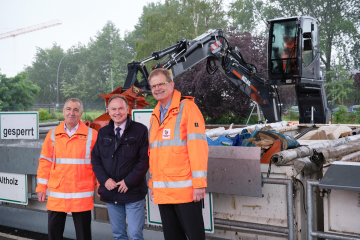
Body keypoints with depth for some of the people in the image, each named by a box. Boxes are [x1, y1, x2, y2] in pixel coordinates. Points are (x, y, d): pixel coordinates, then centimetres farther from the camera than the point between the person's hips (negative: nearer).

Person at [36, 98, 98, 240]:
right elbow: (45, 162, 8)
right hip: (56, 193, 3)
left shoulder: (92, 135, -1)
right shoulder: (53, 134, 6)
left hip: (82, 194, -2)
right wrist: (41, 187, 5)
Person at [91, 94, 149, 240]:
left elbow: (144, 159, -8)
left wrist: (129, 181, -13)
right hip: (110, 192, 4)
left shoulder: (140, 130, -4)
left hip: (133, 191, -4)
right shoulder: (103, 133, 10)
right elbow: (95, 158, 9)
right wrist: (104, 179, -5)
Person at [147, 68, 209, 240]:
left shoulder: (187, 107, -6)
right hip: (162, 191, 7)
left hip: (185, 188, -7)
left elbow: (197, 146, -13)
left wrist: (199, 183, -18)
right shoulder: (155, 115, 16)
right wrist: (152, 184, 17)